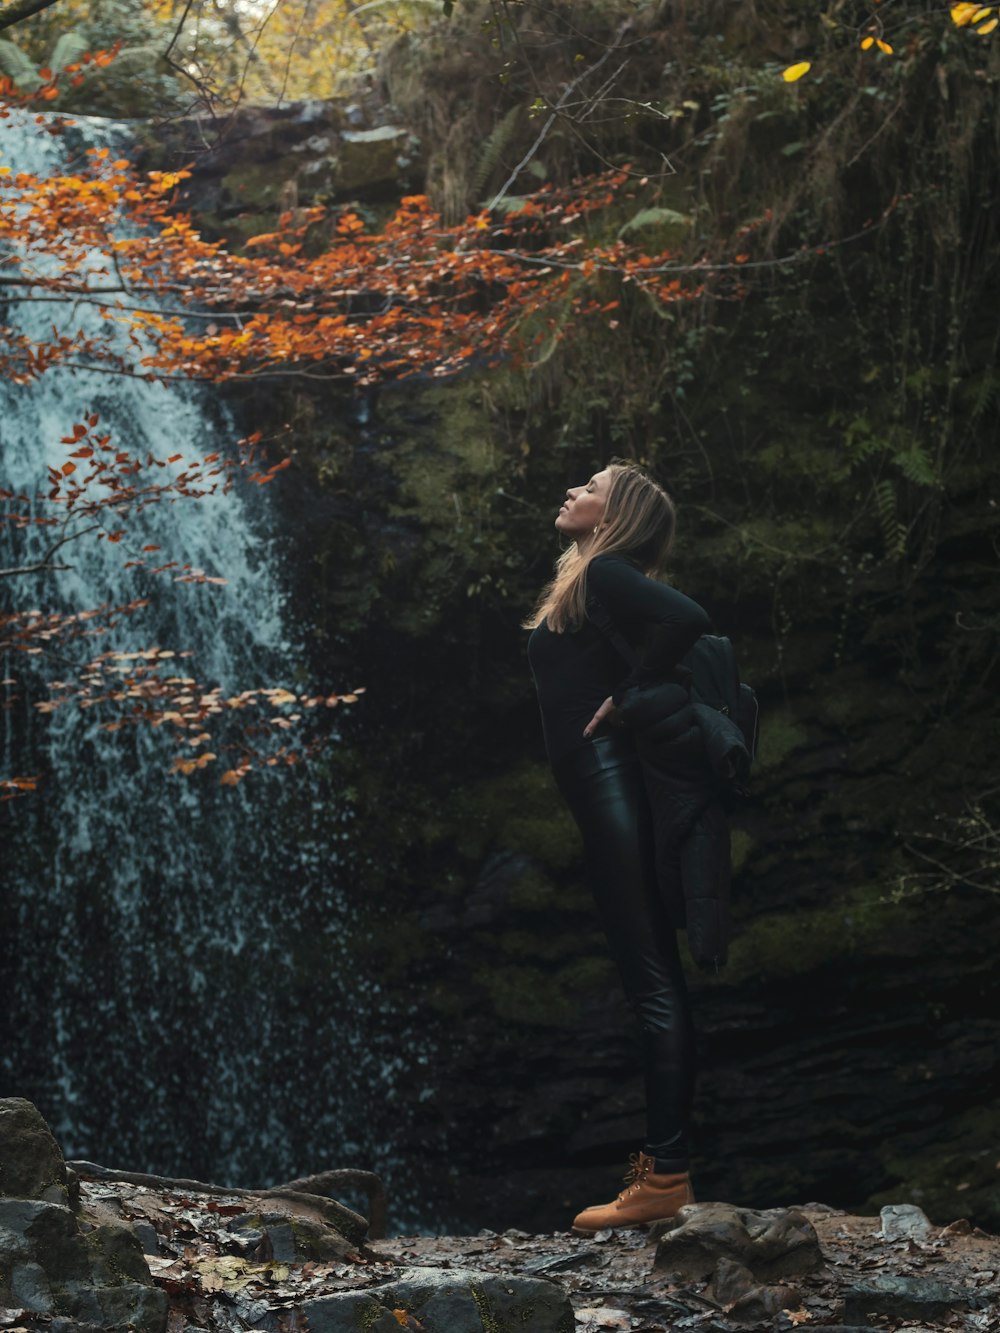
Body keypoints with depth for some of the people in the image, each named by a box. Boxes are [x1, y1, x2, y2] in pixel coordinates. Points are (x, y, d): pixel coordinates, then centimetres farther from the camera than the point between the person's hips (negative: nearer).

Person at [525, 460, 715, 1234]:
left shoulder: (603, 574, -7)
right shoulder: (587, 584, 20)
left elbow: (687, 618, -24)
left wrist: (625, 696, -14)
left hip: (609, 783, -10)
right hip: (606, 793, 10)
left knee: (651, 982, -10)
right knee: (654, 980, 10)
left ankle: (665, 1177, -10)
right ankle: (662, 1168, 15)